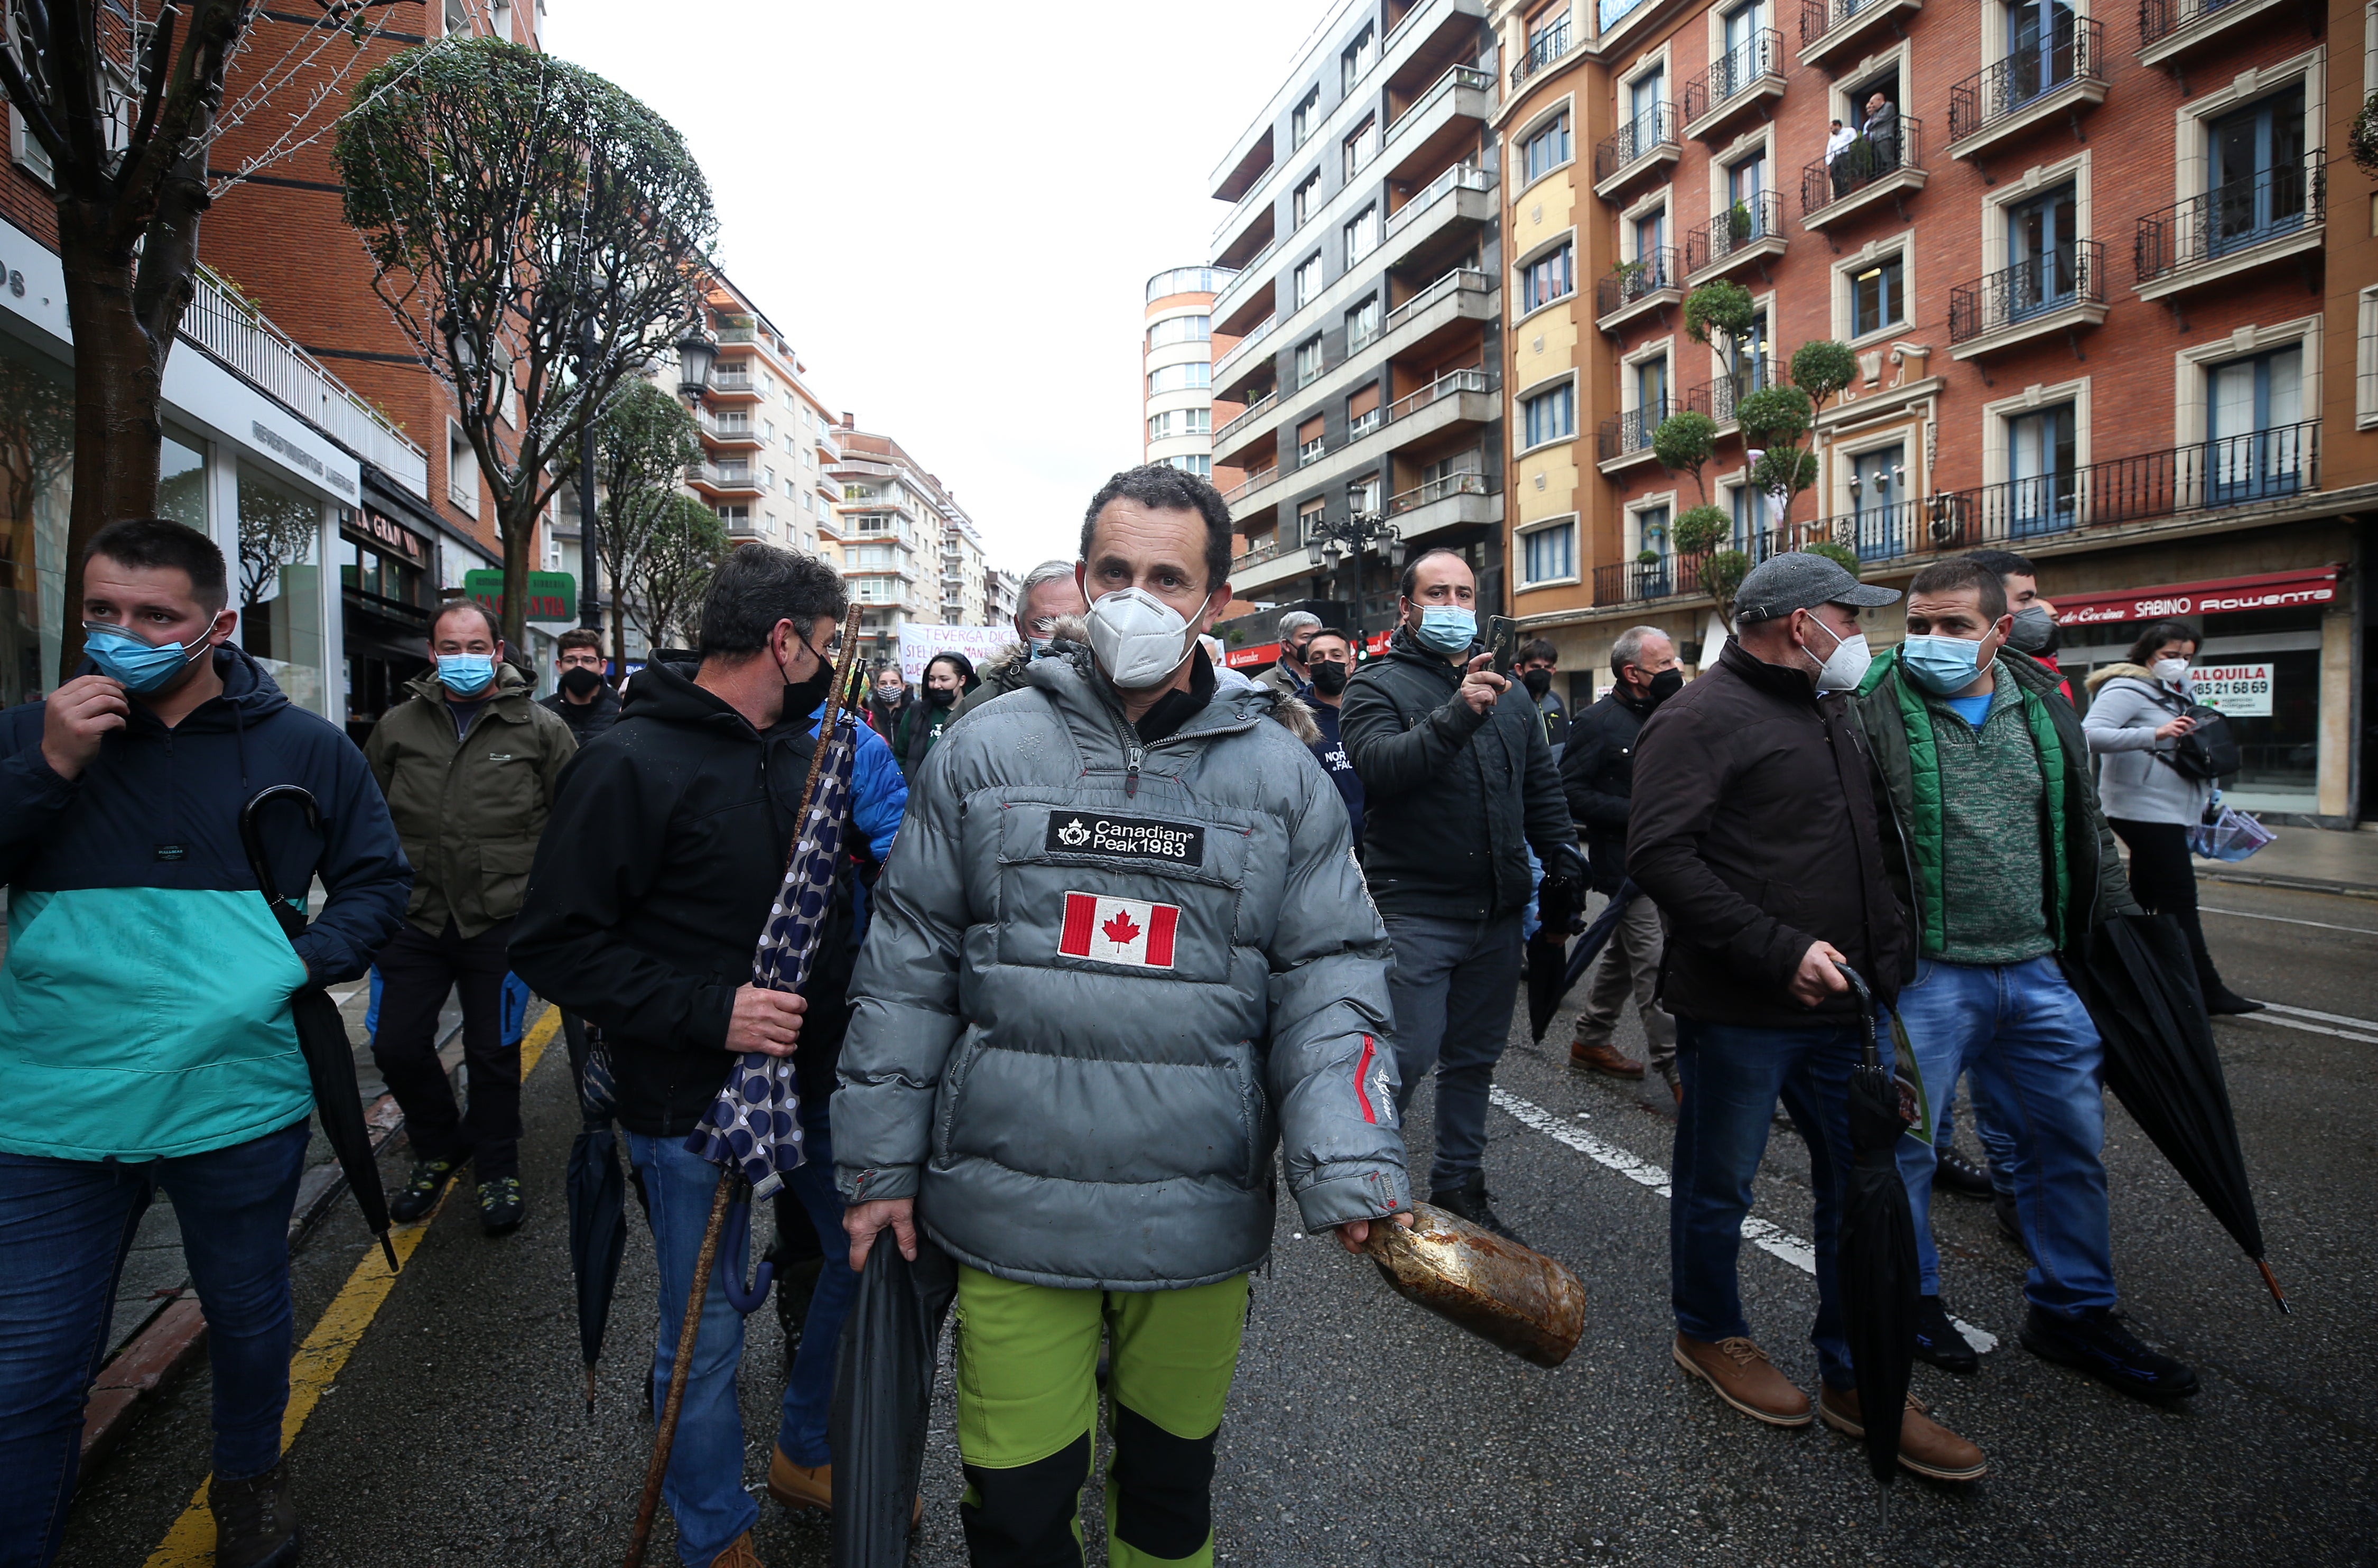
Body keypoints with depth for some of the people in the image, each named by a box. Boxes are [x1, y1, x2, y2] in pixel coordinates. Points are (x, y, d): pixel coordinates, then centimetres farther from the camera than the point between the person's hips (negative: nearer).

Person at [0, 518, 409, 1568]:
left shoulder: (303, 750, 0)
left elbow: (376, 881, 6)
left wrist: (309, 962, -12)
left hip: (239, 1102, 0)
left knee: (247, 1317, 20)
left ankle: (249, 1480, 46)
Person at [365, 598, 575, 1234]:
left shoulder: (538, 728, -2)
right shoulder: (399, 725, 6)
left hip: (501, 921, -3)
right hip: (417, 920, 3)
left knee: (494, 1055, 7)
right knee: (397, 1046, 6)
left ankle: (497, 1171, 26)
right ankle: (439, 1147, 33)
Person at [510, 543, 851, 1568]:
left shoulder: (799, 750, 6)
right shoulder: (635, 763, -15)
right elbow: (554, 945, -16)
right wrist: (708, 1012, -23)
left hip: (808, 1081, 7)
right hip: (692, 1104, -6)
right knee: (706, 1337, 10)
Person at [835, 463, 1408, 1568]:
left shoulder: (1279, 775, -1)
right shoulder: (986, 750, -2)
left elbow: (1330, 975, 0)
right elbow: (908, 968, 2)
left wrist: (1350, 1162, -14)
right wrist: (880, 1164, 2)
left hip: (1201, 1218, 1)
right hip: (1010, 1211, 0)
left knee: (1171, 1479, 23)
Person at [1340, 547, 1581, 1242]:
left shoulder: (1508, 693, 14)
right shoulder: (1379, 684, -4)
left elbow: (1544, 791, 19)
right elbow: (1379, 765, -24)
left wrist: (1565, 870, 11)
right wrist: (1457, 714, -33)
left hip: (1497, 913, 6)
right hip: (1415, 911, -6)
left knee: (1476, 1056, 15)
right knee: (1407, 1057, -6)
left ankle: (1459, 1185, 31)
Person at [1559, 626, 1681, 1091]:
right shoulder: (1599, 723, -11)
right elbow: (1570, 793, -16)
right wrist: (1636, 813, -21)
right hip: (1627, 864, -8)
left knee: (1624, 956, 18)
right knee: (1654, 966, -7)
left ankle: (1590, 1040, 32)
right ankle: (1674, 1066, -1)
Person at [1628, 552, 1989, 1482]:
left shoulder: (1832, 712, 15)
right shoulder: (1702, 718, -14)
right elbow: (1659, 856, -24)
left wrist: (1888, 957, 14)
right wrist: (1780, 952, -25)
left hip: (1843, 1003, 9)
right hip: (1740, 1011, -8)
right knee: (1718, 1187, 10)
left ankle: (1856, 1378, 30)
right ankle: (1708, 1334, 34)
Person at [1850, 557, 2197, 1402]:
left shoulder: (2045, 710, 9)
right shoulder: (1875, 712, -9)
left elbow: (2085, 834, 18)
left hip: (2036, 970, 6)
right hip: (1925, 975, -5)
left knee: (2070, 1141, 15)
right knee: (1902, 1142, 5)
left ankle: (2073, 1310, 34)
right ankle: (1909, 1296, 27)